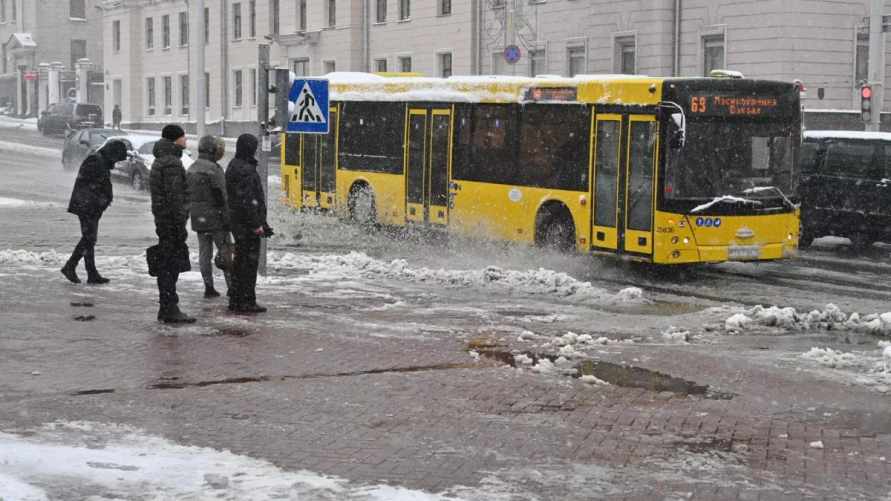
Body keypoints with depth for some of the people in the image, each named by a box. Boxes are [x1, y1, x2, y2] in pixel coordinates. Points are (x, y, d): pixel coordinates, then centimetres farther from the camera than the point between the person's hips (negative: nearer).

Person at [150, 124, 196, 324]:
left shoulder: (160, 161, 17)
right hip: (171, 220, -10)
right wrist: (180, 226, -20)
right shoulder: (172, 163, -16)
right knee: (171, 265, -8)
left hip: (162, 219, 10)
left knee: (166, 266, 13)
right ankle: (170, 309, -7)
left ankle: (166, 308, 18)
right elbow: (175, 197, -20)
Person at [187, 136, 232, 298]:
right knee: (225, 251, 1)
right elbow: (221, 197, -17)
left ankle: (209, 287, 9)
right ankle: (232, 286, 2)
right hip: (215, 218, -7)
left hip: (198, 219, 7)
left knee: (204, 254, 9)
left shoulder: (191, 169, 10)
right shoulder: (214, 169, -15)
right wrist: (226, 220, -13)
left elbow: (187, 196, 15)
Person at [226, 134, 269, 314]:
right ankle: (247, 301, -3)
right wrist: (257, 224, -19)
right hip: (247, 222, -10)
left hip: (236, 221, 10)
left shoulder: (233, 166, 15)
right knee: (249, 263, -5)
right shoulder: (246, 169, -18)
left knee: (240, 260, 16)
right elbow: (247, 200, -22)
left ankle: (235, 300, 21)